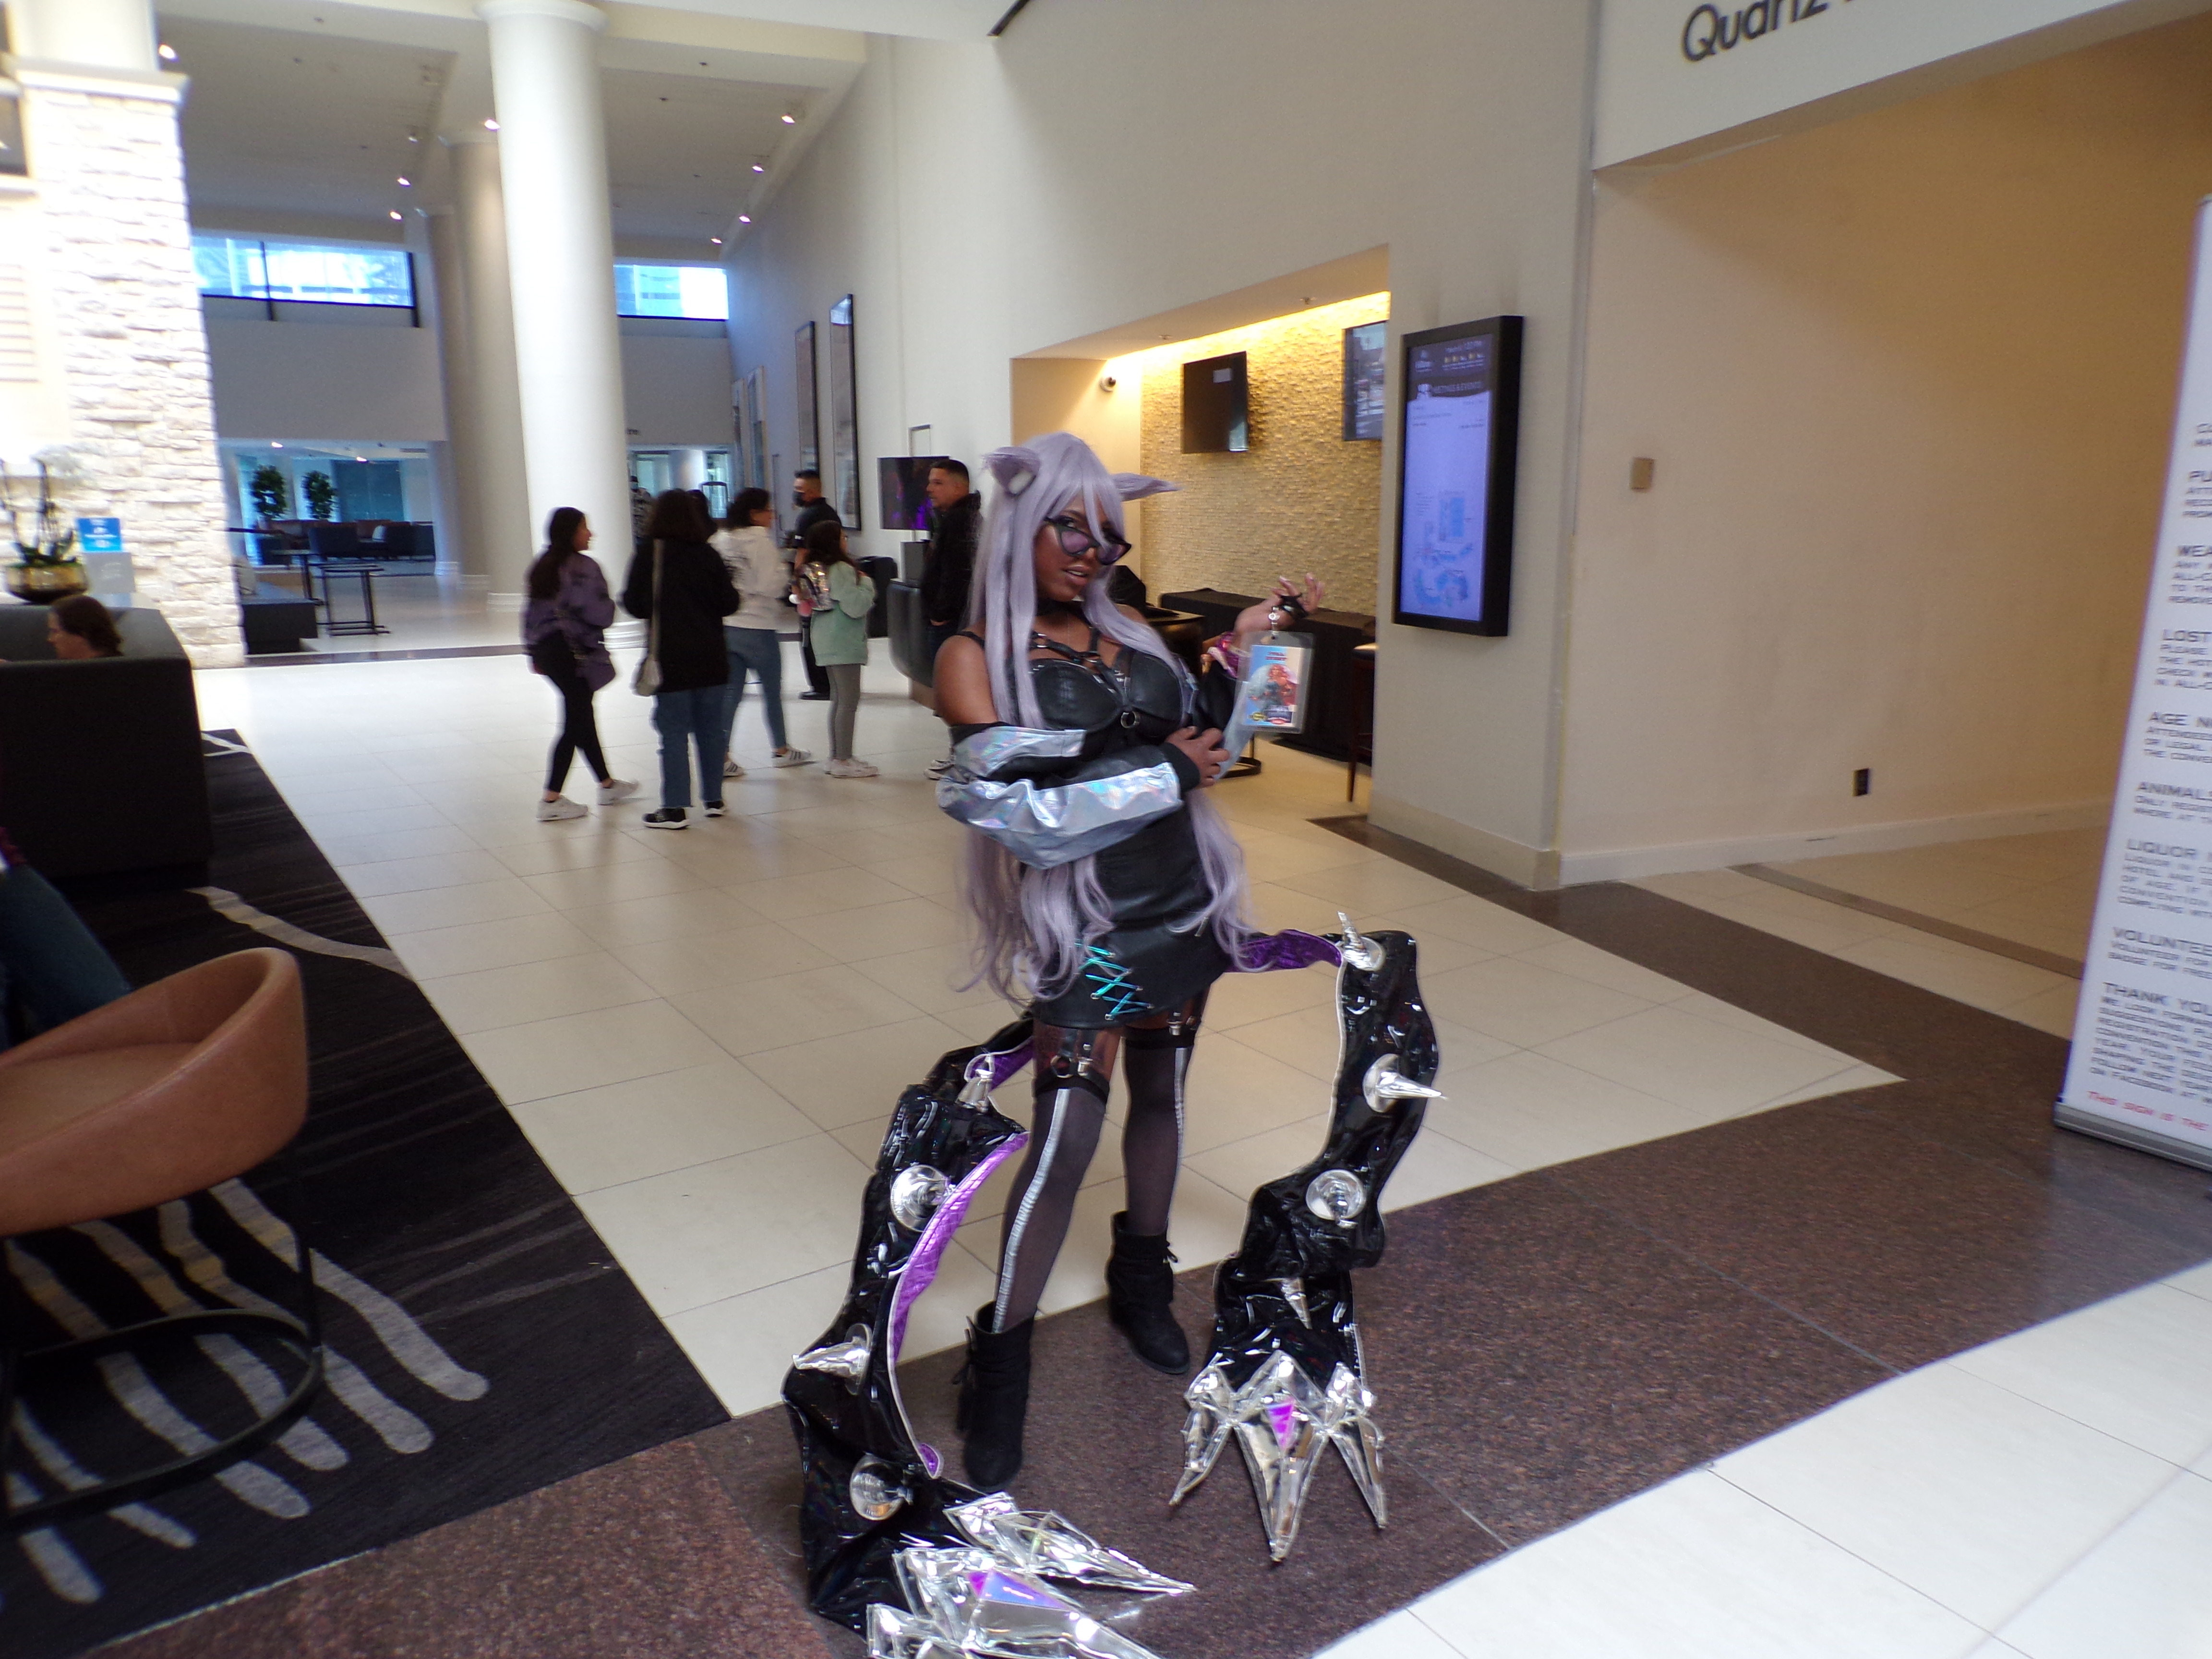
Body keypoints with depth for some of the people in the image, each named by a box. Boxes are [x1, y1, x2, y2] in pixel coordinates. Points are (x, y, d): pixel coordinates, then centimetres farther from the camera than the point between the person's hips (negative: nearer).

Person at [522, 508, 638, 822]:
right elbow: (599, 614, -20)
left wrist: (535, 653, 19)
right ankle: (551, 801, -2)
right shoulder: (584, 567, -14)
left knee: (583, 716, 18)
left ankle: (607, 784, 30)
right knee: (575, 722, -3)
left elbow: (531, 612, 14)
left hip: (547, 651, 9)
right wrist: (610, 603, 2)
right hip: (575, 653, -9)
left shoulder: (541, 566, 12)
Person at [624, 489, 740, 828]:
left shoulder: (649, 555, -7)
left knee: (674, 731, 1)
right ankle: (713, 798, 19)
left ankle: (676, 808, 1)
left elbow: (634, 604, -5)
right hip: (710, 657, 3)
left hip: (670, 657, -3)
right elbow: (728, 603, 0)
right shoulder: (708, 555, -1)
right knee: (710, 728, 12)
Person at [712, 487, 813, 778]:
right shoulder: (760, 540, -13)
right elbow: (771, 585, -19)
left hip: (726, 625, 6)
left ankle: (722, 757, 3)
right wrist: (787, 571, -1)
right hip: (757, 626, -6)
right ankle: (782, 750, 23)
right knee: (772, 690, 10)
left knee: (732, 692, 8)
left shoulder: (721, 539, 8)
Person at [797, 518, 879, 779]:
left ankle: (836, 757, 20)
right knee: (849, 700, -5)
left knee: (838, 699, 15)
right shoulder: (841, 570, -17)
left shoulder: (812, 569, 11)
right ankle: (843, 761, -4)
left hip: (825, 641, 10)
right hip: (844, 642, -10)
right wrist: (867, 586, -4)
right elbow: (855, 607, -22)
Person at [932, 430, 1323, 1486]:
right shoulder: (975, 658, -8)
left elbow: (1204, 731, 13)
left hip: (1181, 902, 6)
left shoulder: (1128, 633, 9)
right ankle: (1000, 1364, 12)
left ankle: (1142, 1283, 39)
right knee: (1066, 1135, -6)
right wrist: (1164, 772, -14)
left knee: (1162, 1092, 17)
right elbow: (1014, 801, -19)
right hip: (1082, 921, -6)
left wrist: (1243, 645, 0)